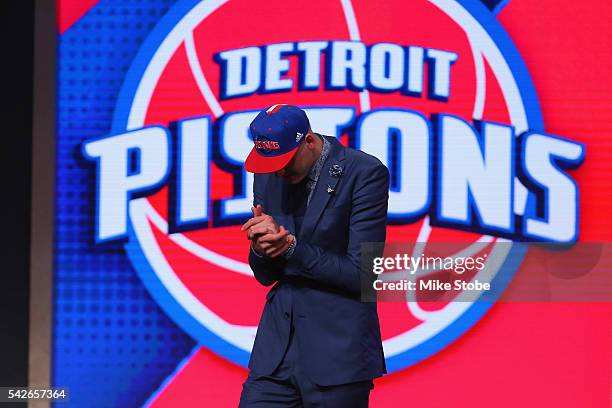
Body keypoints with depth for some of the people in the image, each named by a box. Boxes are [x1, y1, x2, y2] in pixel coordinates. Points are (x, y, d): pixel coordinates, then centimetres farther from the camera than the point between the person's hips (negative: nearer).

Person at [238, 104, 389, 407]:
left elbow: (361, 274, -13)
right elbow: (265, 275, 14)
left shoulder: (365, 173, -9)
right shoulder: (268, 176, 8)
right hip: (276, 347, 5)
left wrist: (291, 246, -16)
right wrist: (261, 247, -9)